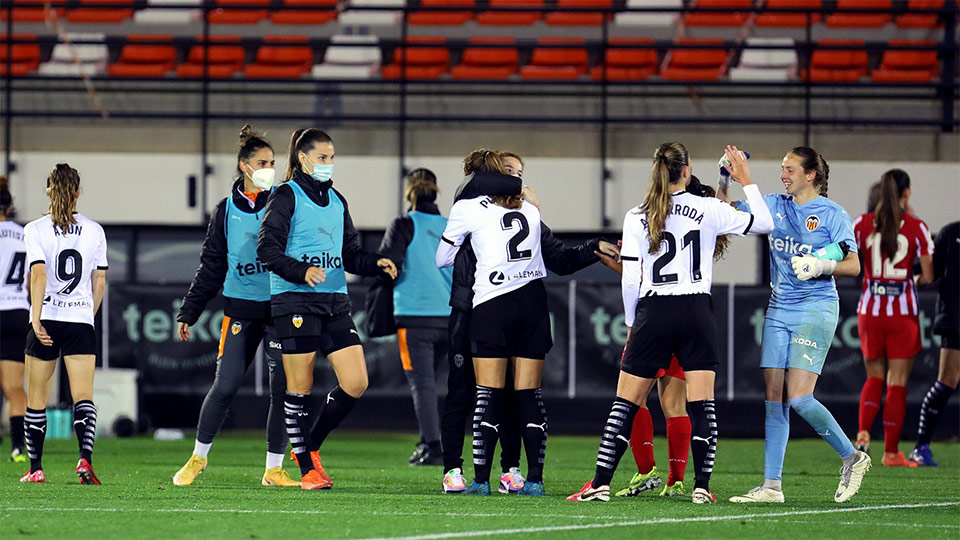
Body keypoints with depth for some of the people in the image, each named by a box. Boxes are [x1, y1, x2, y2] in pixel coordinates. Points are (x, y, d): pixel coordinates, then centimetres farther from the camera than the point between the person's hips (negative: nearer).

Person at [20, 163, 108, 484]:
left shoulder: (35, 230, -3)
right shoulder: (94, 231, 6)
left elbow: (39, 275, -14)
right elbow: (100, 283, 10)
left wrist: (36, 318, -17)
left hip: (46, 318, -1)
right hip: (81, 321, 1)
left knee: (37, 398, 10)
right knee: (83, 397, -5)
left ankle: (35, 469, 14)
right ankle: (85, 457, -27)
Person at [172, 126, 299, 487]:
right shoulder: (227, 210, 8)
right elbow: (211, 267, 12)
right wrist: (188, 312, 10)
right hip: (240, 308, 0)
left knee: (282, 389, -4)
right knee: (225, 386, -5)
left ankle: (273, 468, 6)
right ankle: (198, 457, 14)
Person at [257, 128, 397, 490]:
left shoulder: (336, 201, 18)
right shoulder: (286, 197, -3)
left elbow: (350, 254, 21)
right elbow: (267, 249, -11)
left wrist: (376, 264, 2)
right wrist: (301, 272, -26)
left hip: (335, 303, 7)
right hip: (295, 301, -7)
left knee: (356, 382, -3)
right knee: (300, 387, -3)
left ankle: (311, 445, 16)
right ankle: (307, 469, 6)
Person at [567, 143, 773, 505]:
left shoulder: (636, 218, 0)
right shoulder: (708, 210, -2)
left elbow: (630, 280, -1)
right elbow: (763, 223, 5)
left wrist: (631, 323, 12)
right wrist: (747, 182, 16)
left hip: (652, 315, 1)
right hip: (696, 314, 0)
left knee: (626, 404, 5)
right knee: (702, 404, 3)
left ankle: (601, 484, 1)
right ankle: (702, 486, -3)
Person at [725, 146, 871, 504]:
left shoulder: (831, 214, -4)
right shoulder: (775, 206, 10)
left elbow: (853, 265, -5)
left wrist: (822, 266, -21)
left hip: (816, 309, -6)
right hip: (779, 310, 6)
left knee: (799, 398, -15)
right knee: (774, 400, 1)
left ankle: (851, 457, 5)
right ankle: (772, 485, 2)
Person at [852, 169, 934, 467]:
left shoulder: (862, 224, -2)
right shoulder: (917, 228, -6)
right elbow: (928, 276, -5)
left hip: (870, 310, 2)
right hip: (903, 313, -2)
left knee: (875, 378, 17)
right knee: (897, 384, 6)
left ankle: (862, 434, -5)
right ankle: (891, 452, 7)